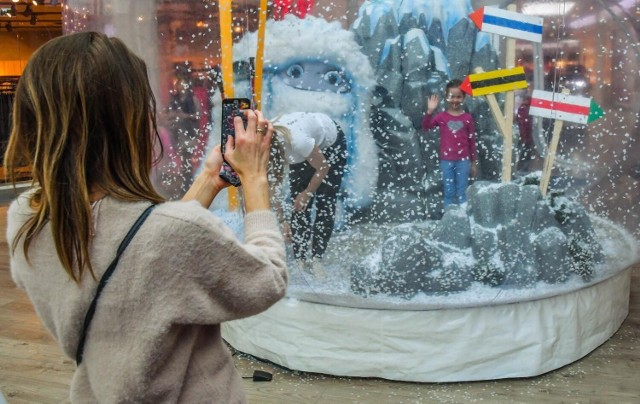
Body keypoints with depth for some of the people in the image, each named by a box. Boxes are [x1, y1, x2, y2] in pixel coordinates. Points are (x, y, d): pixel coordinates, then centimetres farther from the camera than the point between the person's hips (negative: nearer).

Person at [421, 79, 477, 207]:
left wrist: (473, 162, 7)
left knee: (462, 193, 6)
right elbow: (425, 127, -12)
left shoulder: (467, 118, -1)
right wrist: (429, 111, -27)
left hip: (463, 160, 0)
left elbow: (472, 141, 5)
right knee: (449, 192, 9)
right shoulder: (442, 116, -1)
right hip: (446, 160, 0)